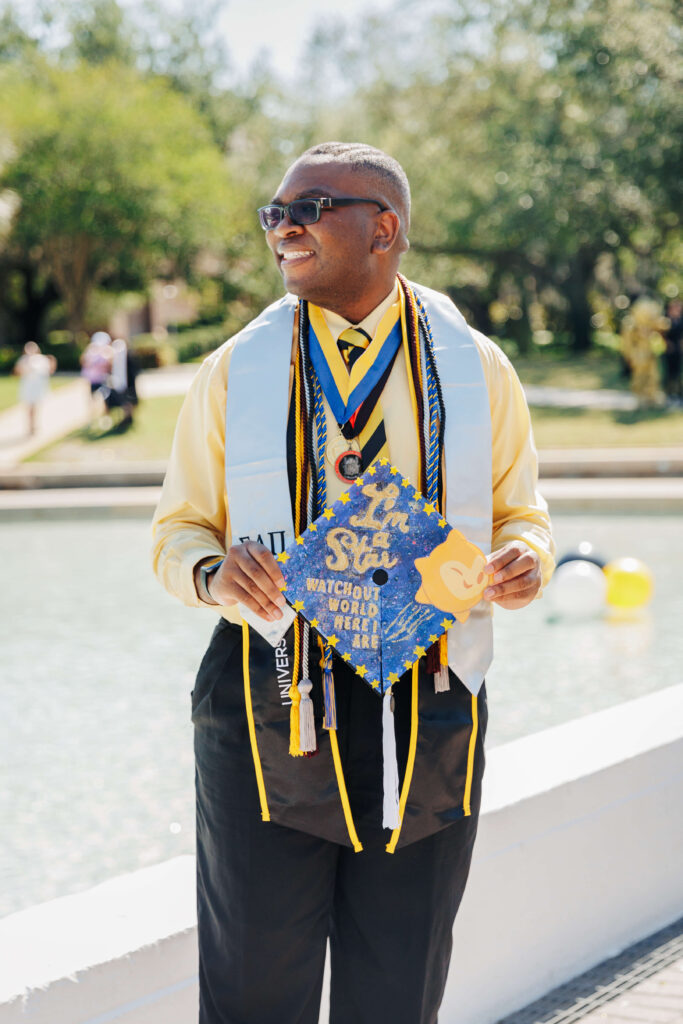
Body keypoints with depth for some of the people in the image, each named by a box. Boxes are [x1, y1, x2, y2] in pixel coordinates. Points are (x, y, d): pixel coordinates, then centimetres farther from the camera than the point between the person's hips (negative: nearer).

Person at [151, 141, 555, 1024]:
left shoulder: (477, 370, 6)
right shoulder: (236, 371, 4)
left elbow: (519, 514, 13)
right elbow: (177, 530, 8)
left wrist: (523, 558, -11)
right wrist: (213, 570, -16)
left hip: (429, 719, 1)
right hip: (268, 714, 0)